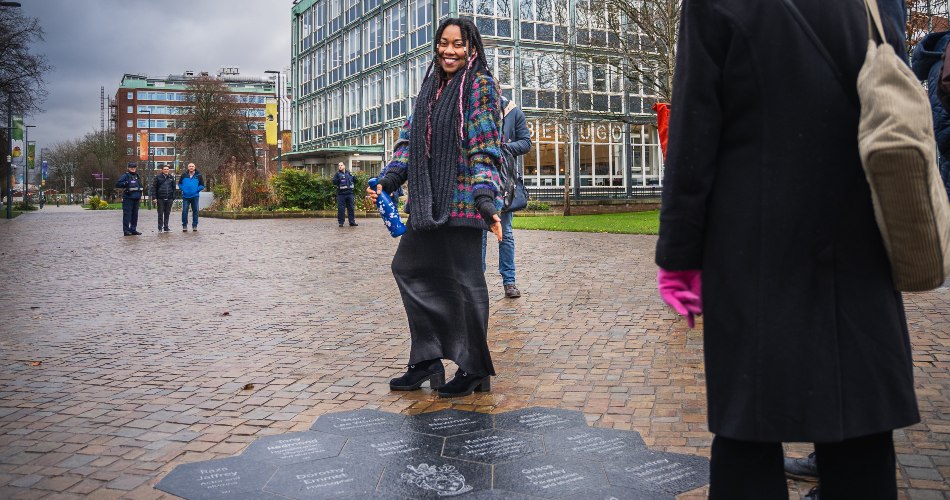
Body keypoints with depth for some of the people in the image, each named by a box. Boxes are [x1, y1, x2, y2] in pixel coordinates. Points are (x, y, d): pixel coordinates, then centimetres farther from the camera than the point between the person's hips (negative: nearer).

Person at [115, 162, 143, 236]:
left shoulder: (137, 176, 17)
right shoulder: (125, 176, -3)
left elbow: (140, 186, 26)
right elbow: (117, 184, -9)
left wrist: (140, 195, 16)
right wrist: (126, 183, -19)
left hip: (136, 199, 7)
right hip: (128, 198, -7)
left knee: (135, 215, 9)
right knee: (127, 214, -7)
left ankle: (133, 229, 16)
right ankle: (126, 230, -6)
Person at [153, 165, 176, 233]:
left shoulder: (171, 177, 9)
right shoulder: (158, 177, 0)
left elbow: (174, 188, 13)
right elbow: (154, 187, -1)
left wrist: (173, 197, 6)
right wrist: (155, 197, -8)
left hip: (169, 199, 3)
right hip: (160, 199, -3)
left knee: (167, 214, 9)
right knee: (160, 214, 2)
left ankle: (166, 227, 16)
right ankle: (160, 228, 7)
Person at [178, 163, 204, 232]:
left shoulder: (198, 175, 3)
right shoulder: (184, 175, 5)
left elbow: (202, 185, 6)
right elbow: (179, 183, 14)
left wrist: (196, 190, -6)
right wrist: (183, 190, -1)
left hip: (195, 196, 0)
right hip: (185, 196, 0)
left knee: (195, 211, 3)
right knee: (184, 211, -4)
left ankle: (195, 225, 13)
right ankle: (184, 226, 4)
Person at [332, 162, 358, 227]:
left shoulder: (349, 173, 12)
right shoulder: (338, 174, 1)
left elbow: (353, 180, 25)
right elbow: (334, 182, -9)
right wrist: (338, 178, -25)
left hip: (349, 193, 4)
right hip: (341, 194, -4)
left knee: (351, 208, 7)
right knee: (341, 208, -4)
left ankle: (352, 221, 14)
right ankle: (341, 222, 2)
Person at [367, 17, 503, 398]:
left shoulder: (480, 85, -4)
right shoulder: (431, 86, 17)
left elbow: (485, 146, -13)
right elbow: (410, 139, 15)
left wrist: (486, 197, -25)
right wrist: (387, 180, 2)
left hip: (462, 200, -8)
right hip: (429, 200, 8)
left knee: (465, 279, -2)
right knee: (409, 266, 10)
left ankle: (475, 370, 13)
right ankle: (427, 360, 21)